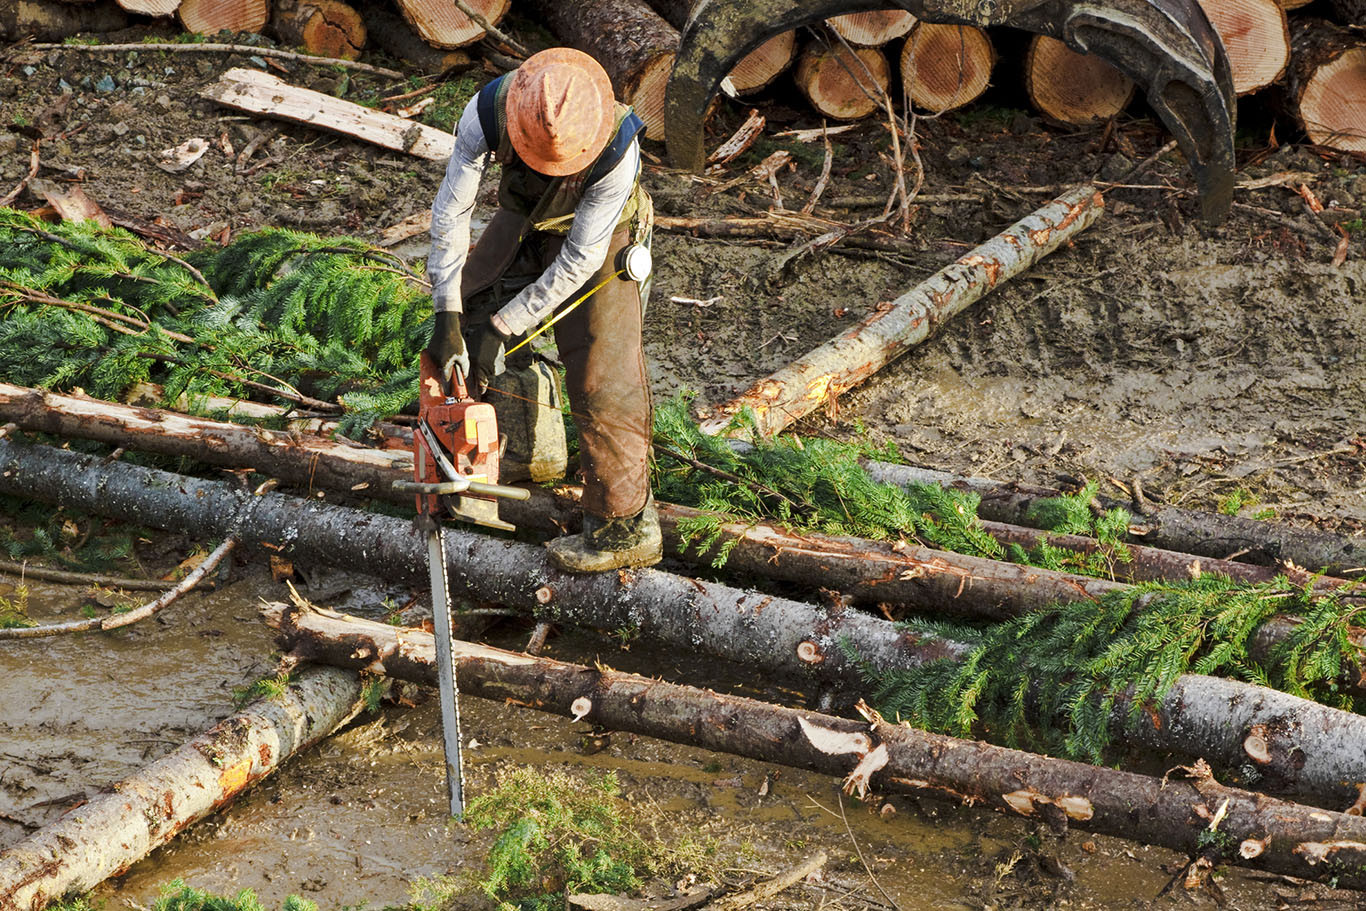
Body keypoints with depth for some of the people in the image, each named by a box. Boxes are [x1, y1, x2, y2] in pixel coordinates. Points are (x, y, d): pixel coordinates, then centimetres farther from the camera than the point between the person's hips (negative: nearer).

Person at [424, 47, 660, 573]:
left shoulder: (618, 152, -41)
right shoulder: (487, 113, -34)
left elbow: (579, 259, -32)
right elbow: (451, 211, -24)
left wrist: (503, 327, -27)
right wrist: (447, 316, -24)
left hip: (600, 237, -5)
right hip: (524, 219, 5)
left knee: (600, 378, -11)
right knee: (471, 312, 11)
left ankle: (626, 528, -4)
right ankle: (524, 450, 29)